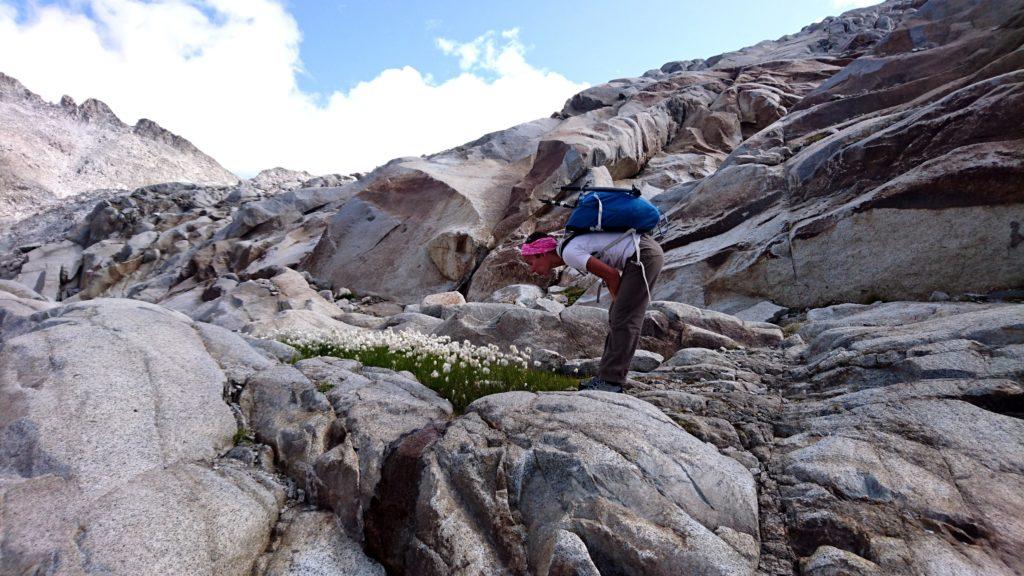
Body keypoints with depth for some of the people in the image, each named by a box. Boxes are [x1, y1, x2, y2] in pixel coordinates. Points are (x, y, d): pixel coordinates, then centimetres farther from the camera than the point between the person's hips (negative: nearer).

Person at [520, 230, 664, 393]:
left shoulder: (569, 252, -16)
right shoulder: (573, 245, 12)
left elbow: (612, 275, -17)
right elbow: (610, 274, 17)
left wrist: (618, 302, 0)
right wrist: (619, 304, 10)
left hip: (645, 256, -10)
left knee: (625, 320, -8)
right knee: (617, 316, 12)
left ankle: (611, 381, -2)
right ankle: (607, 375, 18)